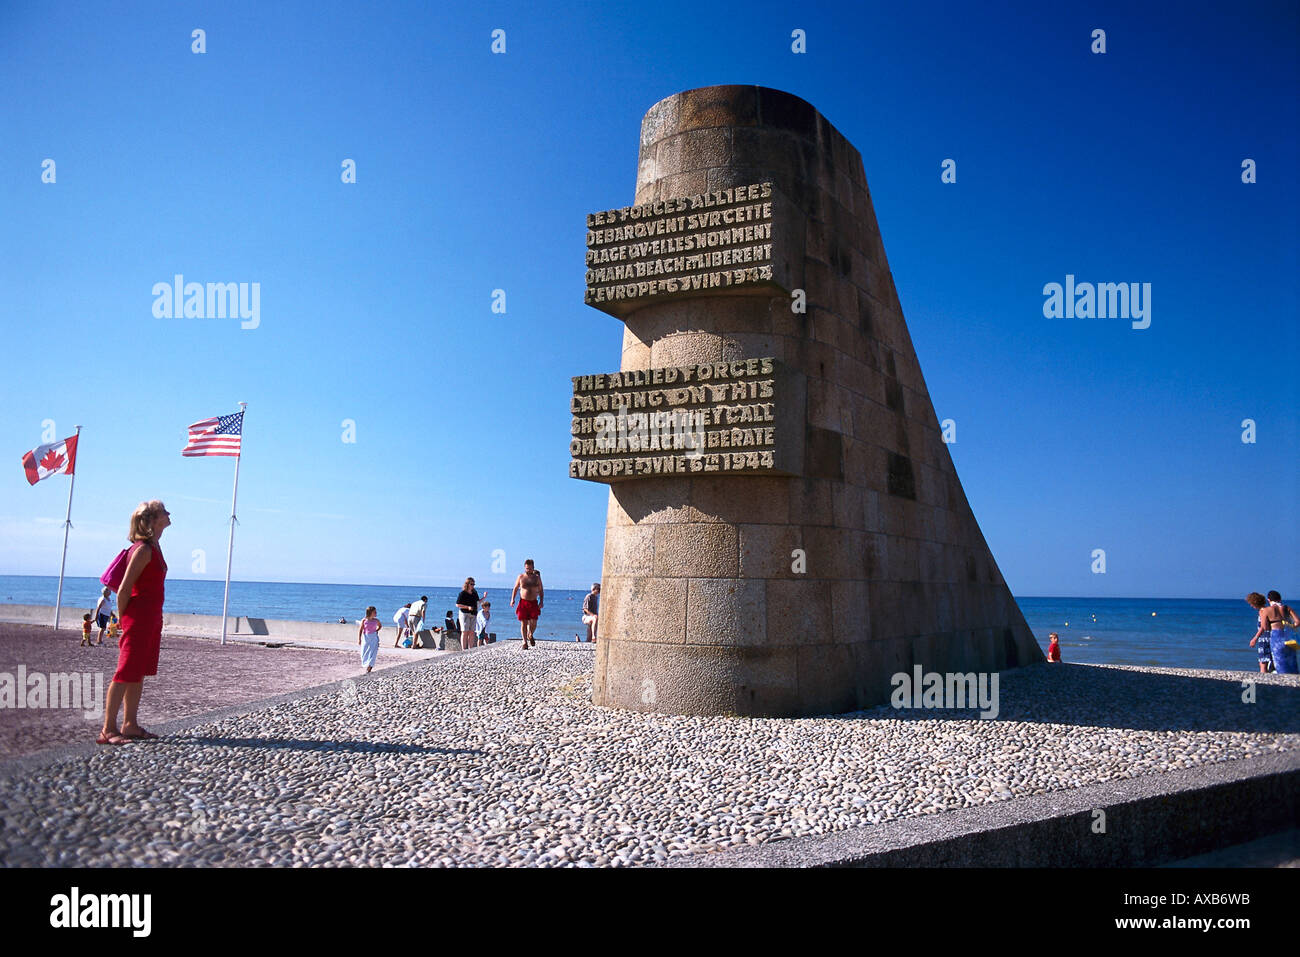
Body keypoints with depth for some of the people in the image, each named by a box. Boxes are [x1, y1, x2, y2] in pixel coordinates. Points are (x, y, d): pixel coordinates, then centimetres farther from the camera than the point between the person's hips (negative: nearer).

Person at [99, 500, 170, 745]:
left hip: (152, 618, 10)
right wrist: (124, 621, -9)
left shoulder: (153, 548, 14)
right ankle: (108, 729, -1)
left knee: (139, 673, 13)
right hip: (139, 617, -10)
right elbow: (123, 590, -15)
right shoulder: (143, 550, -15)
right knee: (126, 673, -6)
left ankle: (130, 725, 20)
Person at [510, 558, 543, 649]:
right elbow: (515, 588, 12)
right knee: (523, 623, -3)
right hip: (523, 602, 0)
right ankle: (525, 642, 5)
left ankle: (530, 635, 25)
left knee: (533, 623, -5)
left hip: (534, 603, 0)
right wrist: (512, 599, 0)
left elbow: (540, 590, 11)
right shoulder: (521, 577, 4)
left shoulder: (537, 577, 6)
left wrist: (541, 601, 0)